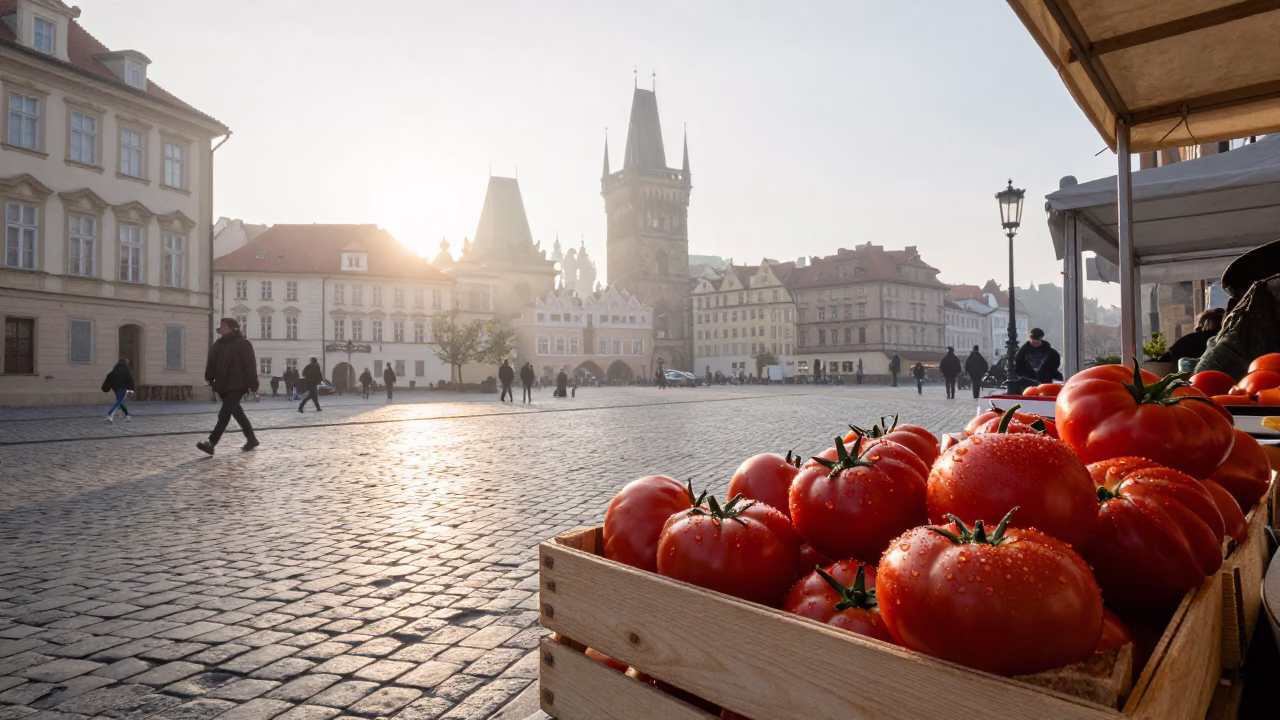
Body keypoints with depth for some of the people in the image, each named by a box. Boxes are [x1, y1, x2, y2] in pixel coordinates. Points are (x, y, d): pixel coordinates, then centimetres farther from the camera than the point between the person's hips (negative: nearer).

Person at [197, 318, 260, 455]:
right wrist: (210, 378, 1)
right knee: (237, 412, 15)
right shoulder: (219, 344, 12)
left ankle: (211, 443, -19)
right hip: (223, 385, 8)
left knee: (225, 414, -14)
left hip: (237, 385, -8)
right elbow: (212, 362, 11)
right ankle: (251, 439, 26)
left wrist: (253, 384, -13)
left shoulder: (243, 344, -8)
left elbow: (250, 365, -11)